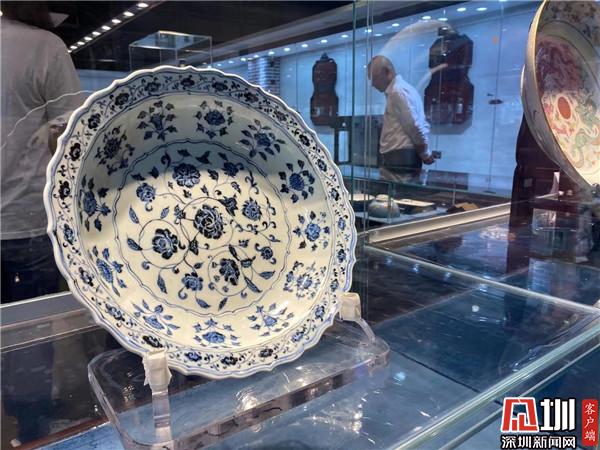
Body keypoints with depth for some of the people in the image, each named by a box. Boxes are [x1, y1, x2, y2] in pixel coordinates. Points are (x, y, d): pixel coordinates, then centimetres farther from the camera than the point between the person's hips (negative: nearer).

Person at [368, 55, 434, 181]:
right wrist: (425, 154, 15)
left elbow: (415, 127, -16)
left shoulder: (397, 91, -11)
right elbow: (421, 125, 21)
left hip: (399, 158, -10)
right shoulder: (403, 88, 21)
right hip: (403, 157, 10)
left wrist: (425, 155, -5)